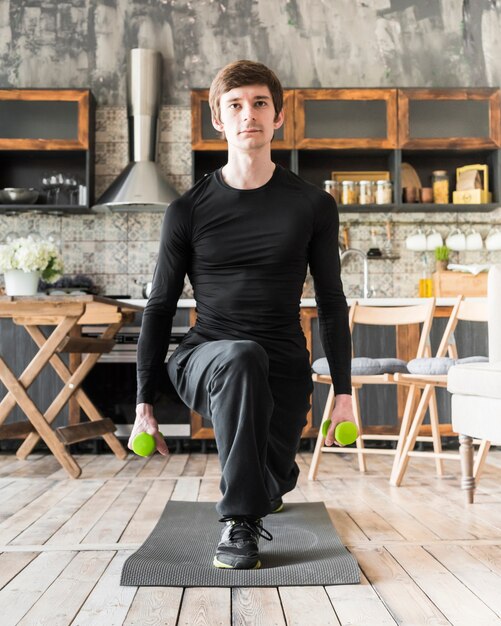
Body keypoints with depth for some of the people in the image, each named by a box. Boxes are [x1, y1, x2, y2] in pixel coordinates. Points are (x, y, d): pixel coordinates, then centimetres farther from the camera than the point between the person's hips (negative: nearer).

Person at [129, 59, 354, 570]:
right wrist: (144, 403, 0)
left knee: (273, 484, -7)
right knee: (242, 355, -36)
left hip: (284, 367, 2)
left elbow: (331, 304, 7)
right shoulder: (187, 211, 0)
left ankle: (261, 487, 36)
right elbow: (159, 308, 4)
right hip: (204, 358, -1)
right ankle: (240, 521, -23)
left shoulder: (313, 207, 2)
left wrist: (343, 390, 3)